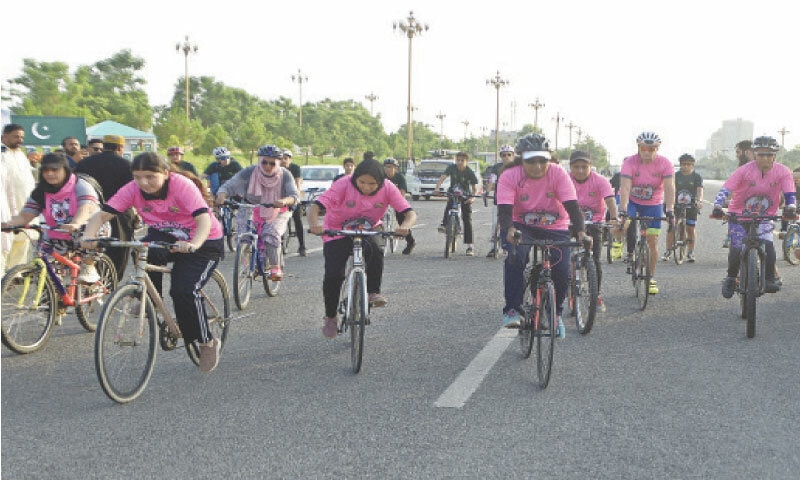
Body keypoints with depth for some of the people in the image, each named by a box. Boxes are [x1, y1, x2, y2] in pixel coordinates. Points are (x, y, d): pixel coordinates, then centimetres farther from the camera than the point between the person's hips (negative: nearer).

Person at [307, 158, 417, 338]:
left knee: (376, 252, -33)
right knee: (333, 276, -15)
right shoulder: (343, 185, -26)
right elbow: (315, 206, -34)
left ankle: (374, 293, -13)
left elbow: (410, 213, -24)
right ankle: (330, 317, 9)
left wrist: (405, 226, -47)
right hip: (336, 234, -1)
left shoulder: (388, 188, -19)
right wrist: (314, 224, -56)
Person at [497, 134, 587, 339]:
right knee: (516, 256, -33)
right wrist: (509, 229, -49)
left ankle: (556, 313, 18)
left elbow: (572, 206, -25)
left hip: (555, 229, 1)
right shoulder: (509, 176, -19)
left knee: (562, 273, -13)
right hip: (521, 226, -1)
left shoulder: (558, 174, -18)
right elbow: (504, 210, -27)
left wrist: (580, 232, -42)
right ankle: (512, 309, -20)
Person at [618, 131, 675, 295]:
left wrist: (669, 210, -41)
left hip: (653, 204, 1)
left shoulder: (665, 163, -19)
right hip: (632, 200, -1)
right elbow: (625, 187, -32)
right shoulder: (629, 162, -22)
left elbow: (669, 188, -27)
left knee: (653, 241, -2)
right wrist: (623, 210, -44)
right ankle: (631, 251, -3)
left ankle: (651, 278, 10)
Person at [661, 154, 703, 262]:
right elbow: (673, 190, -8)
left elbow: (700, 190, -15)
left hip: (691, 207, 0)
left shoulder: (697, 177, -1)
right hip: (677, 205, 0)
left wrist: (699, 201, -35)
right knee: (671, 228, -7)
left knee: (691, 229, -1)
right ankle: (668, 251, 4)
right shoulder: (676, 176, 2)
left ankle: (690, 253, 10)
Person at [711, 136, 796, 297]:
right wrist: (718, 208, -40)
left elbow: (789, 194, -17)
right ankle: (731, 278, 14)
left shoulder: (783, 172, -11)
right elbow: (725, 190, -24)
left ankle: (769, 279, -7)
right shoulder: (744, 170, -18)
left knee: (767, 244, -22)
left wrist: (790, 208, -37)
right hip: (739, 214, -1)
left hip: (764, 217, 1)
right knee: (737, 248, -11)